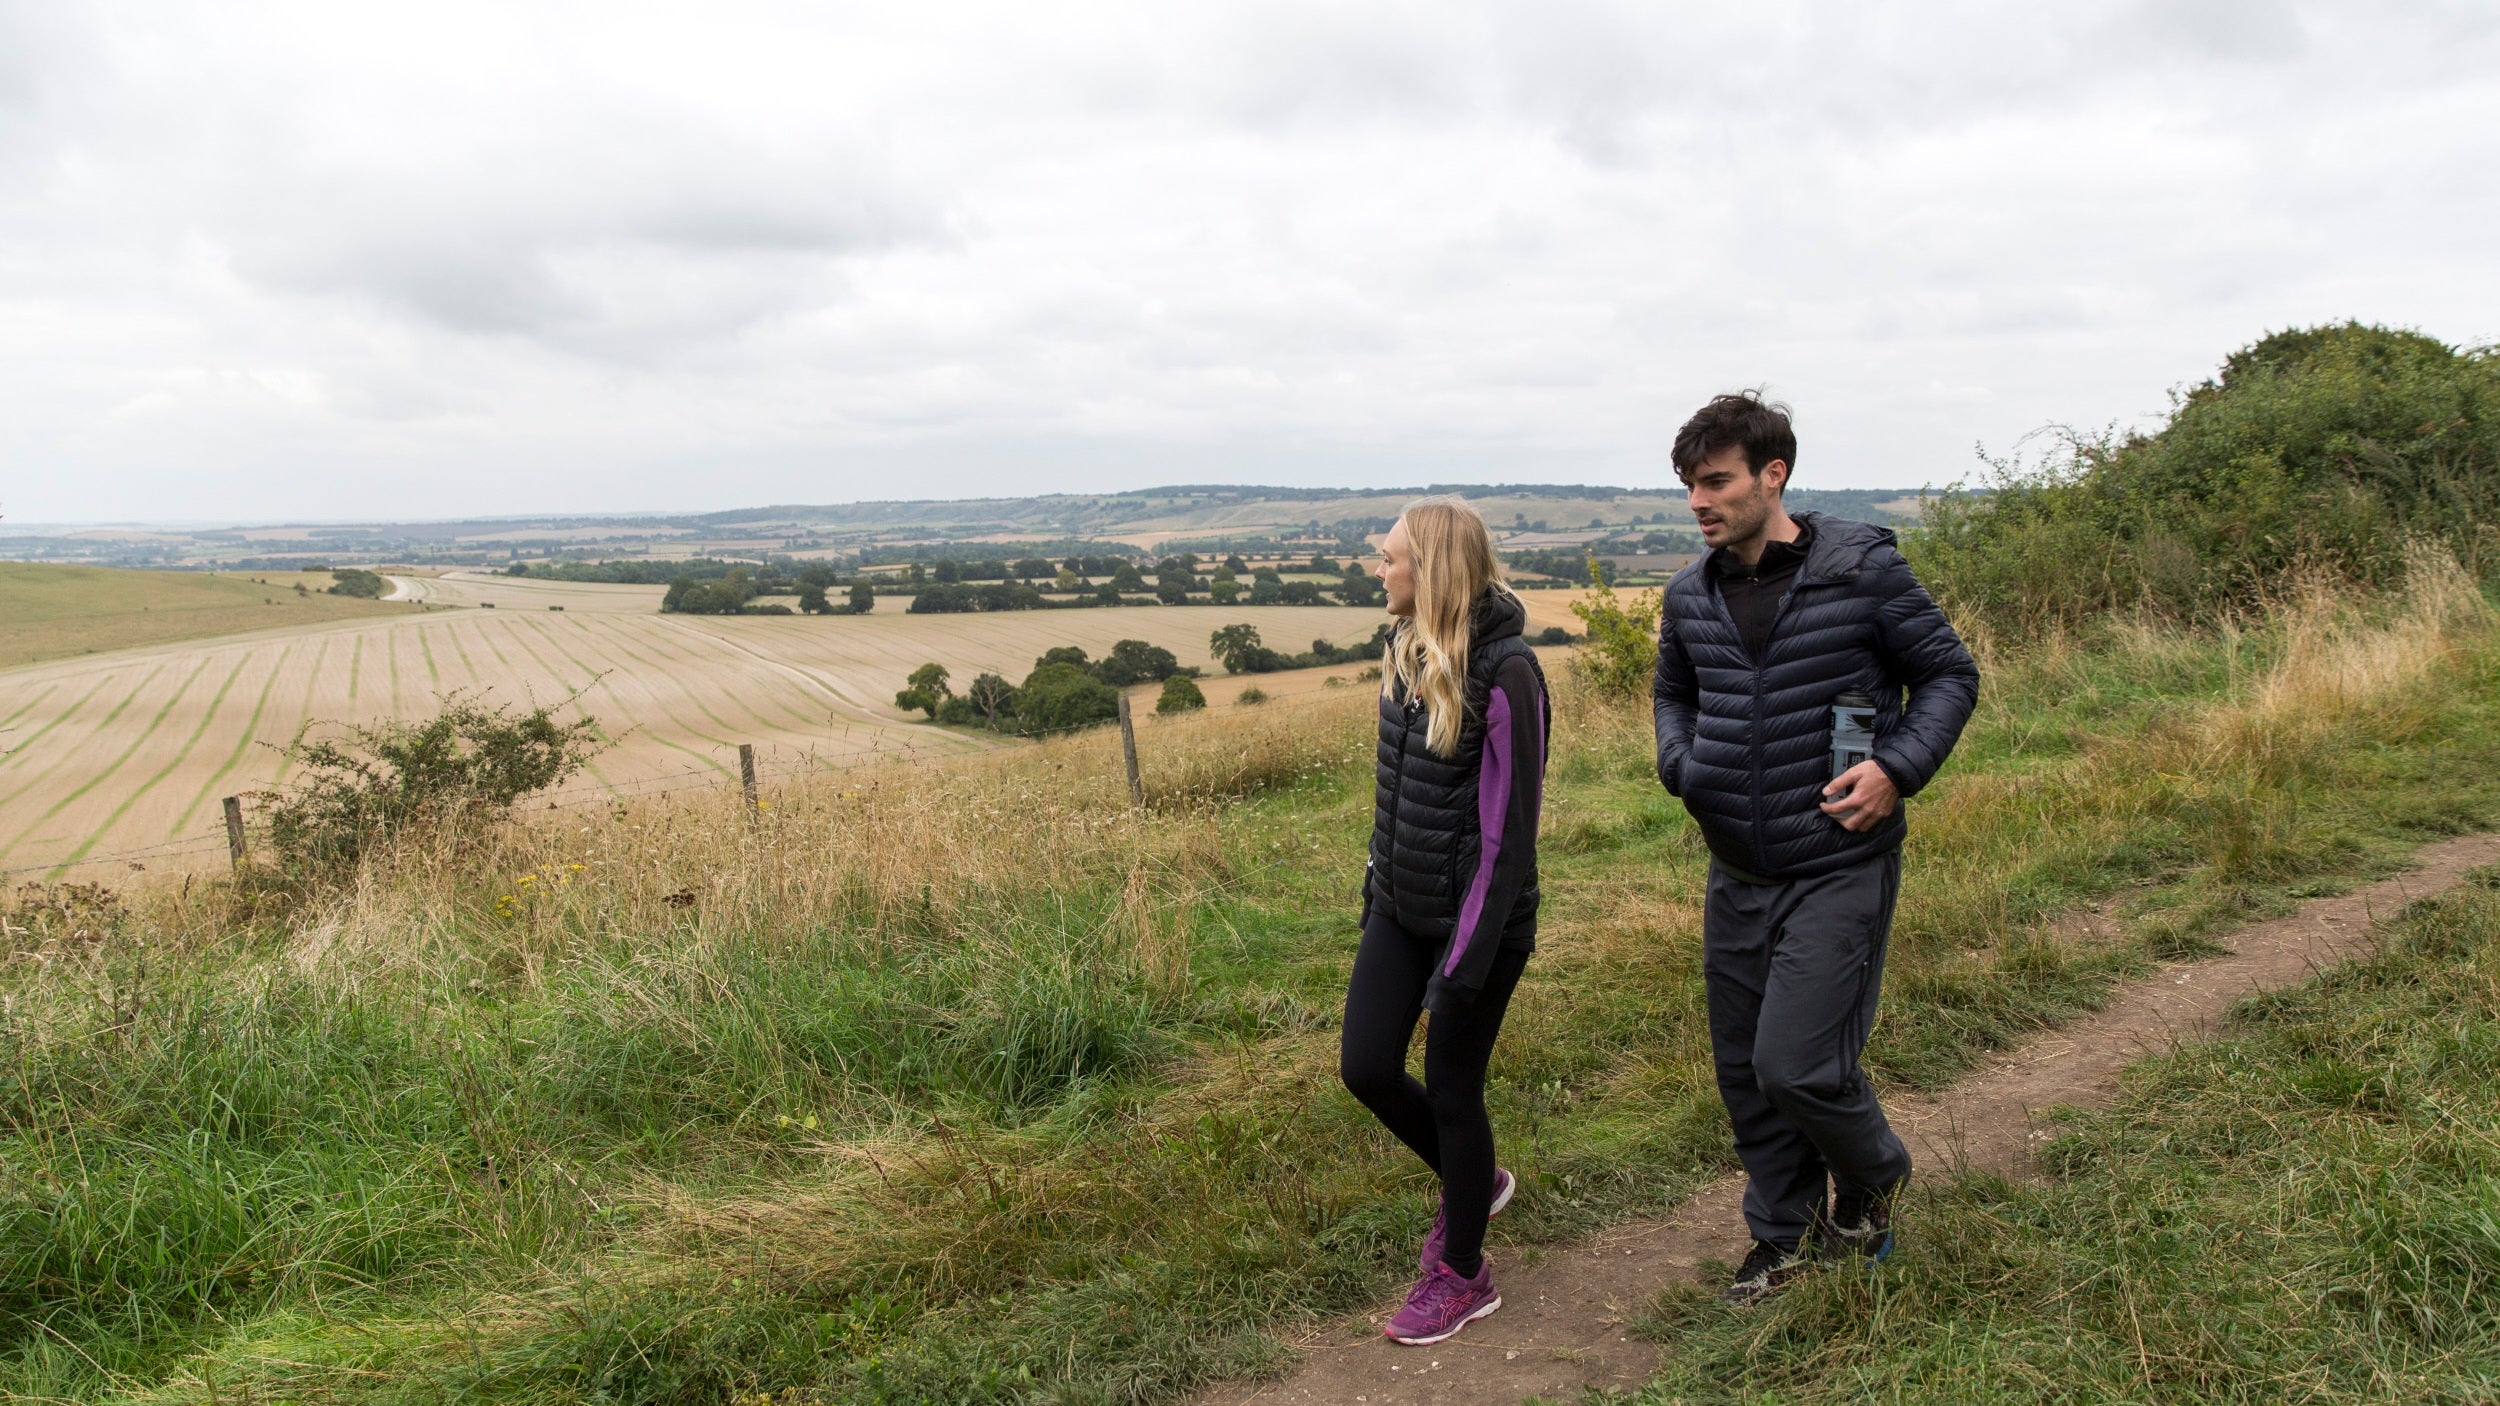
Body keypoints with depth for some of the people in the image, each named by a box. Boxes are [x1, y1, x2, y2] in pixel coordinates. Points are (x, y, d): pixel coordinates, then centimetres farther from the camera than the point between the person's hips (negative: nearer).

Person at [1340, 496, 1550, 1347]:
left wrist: (1468, 957, -19)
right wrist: (1378, 879, 18)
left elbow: (1508, 824, -20)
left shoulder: (1504, 672, -21)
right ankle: (1475, 1180, 37)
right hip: (1401, 906, 8)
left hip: (1476, 917, -7)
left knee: (1451, 1087, 6)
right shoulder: (1410, 650, 3)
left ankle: (1463, 1275, 28)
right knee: (1366, 1067, 9)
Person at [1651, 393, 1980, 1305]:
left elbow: (1949, 675, -2)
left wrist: (1898, 769, -17)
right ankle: (1785, 1232, 34)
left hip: (1839, 865, -5)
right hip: (1736, 871, 6)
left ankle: (1871, 1174, 23)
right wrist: (1681, 766, 2)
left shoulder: (1862, 568, -11)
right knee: (1743, 1070, 12)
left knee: (1796, 1065, -10)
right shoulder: (1691, 595, 3)